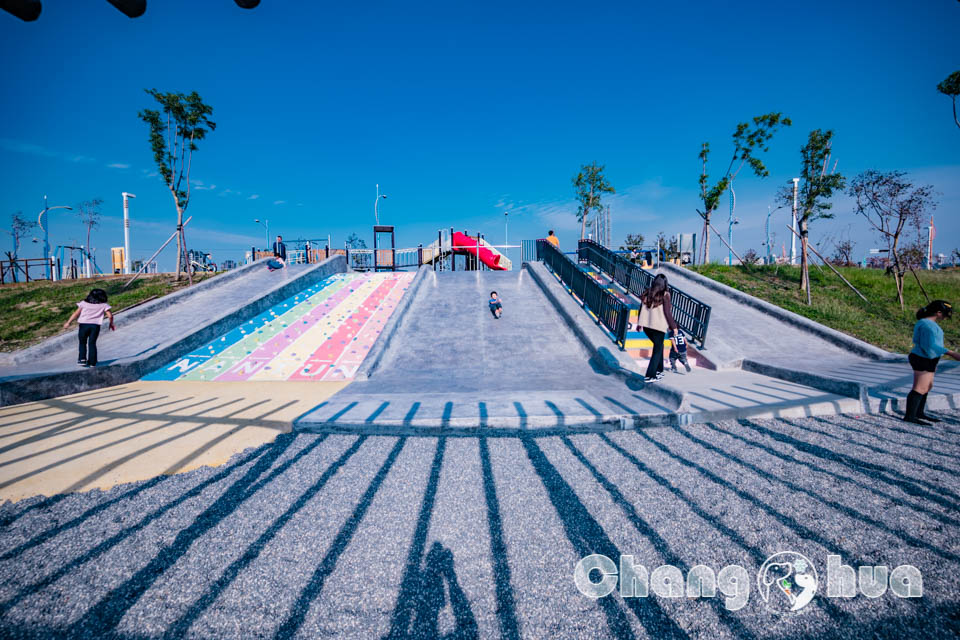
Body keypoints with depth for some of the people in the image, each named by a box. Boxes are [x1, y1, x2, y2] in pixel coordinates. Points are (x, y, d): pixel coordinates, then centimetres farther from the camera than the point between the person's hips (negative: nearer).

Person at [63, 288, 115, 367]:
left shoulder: (84, 303, 8)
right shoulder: (104, 305, 5)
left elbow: (76, 314, 2)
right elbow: (110, 316, -1)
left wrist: (68, 322, 8)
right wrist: (111, 324, 15)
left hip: (84, 325, 0)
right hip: (95, 325, 0)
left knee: (82, 343, 17)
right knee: (92, 343, 7)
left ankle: (82, 359, 8)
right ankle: (92, 362, 6)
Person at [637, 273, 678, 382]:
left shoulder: (647, 293, 5)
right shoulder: (665, 295, -10)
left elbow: (642, 309, 9)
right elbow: (667, 313, -9)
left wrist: (640, 323, 19)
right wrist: (673, 326, 1)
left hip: (646, 325, 6)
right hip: (658, 326, -6)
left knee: (659, 346, 24)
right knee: (657, 350, 6)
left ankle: (658, 370, 28)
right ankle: (650, 376, 2)